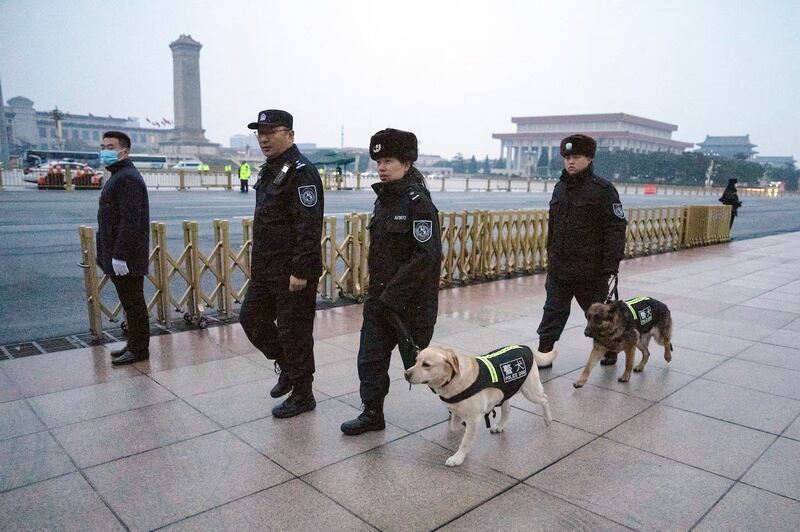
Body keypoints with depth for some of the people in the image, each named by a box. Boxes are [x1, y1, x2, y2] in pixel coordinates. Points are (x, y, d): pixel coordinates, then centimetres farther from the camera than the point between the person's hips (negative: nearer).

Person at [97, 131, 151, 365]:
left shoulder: (127, 178, -16)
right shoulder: (119, 176, 18)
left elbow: (130, 222, -23)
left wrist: (119, 256, -24)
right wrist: (112, 255, 19)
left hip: (126, 258, -10)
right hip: (119, 255, 10)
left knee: (133, 302, -2)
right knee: (131, 302, 16)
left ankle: (139, 349, 8)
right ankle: (135, 345, 25)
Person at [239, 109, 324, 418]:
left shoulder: (301, 172, -16)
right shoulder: (268, 170, 15)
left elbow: (309, 227, -23)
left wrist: (300, 271, -25)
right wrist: (258, 263, 20)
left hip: (292, 273, -10)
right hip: (265, 270, 10)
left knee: (294, 332, 1)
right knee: (251, 319, 17)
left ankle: (302, 395, 18)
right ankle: (287, 365, 37)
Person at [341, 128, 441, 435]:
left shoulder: (418, 202, -16)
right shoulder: (383, 199, 9)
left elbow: (426, 257, -23)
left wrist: (392, 294, -22)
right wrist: (377, 291, 13)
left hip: (411, 301, -7)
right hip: (379, 298, 8)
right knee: (370, 359, 12)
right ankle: (372, 414, 29)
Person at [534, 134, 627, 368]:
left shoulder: (603, 189, -11)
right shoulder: (560, 188, 10)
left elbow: (616, 229, -14)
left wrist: (611, 267, -18)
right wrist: (551, 255, 16)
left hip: (591, 270, -5)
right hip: (559, 268, 5)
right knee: (553, 311, 6)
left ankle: (610, 349, 35)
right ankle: (545, 352, 13)